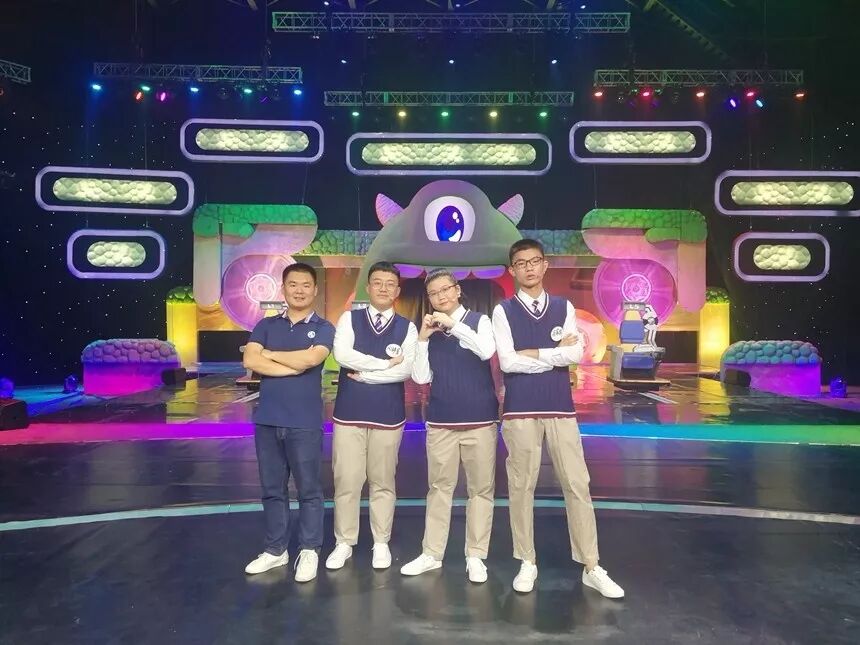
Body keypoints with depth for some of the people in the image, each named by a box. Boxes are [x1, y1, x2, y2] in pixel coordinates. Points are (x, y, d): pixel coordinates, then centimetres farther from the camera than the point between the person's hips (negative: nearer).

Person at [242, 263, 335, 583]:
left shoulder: (323, 328, 1)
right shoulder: (266, 325, 9)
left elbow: (309, 358, -18)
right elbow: (250, 360, -6)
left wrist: (269, 354, -4)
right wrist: (293, 367, -12)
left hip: (304, 422, -3)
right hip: (267, 420, 4)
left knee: (309, 489, 5)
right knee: (272, 489, 12)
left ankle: (309, 551, 17)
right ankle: (275, 550, 25)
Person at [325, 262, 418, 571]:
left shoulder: (407, 328, 2)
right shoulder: (349, 319, 3)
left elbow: (405, 370, -11)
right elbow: (342, 355, -14)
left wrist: (363, 374, -11)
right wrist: (386, 363, -12)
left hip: (388, 415, 0)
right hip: (349, 413, 0)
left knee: (383, 482, 10)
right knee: (346, 481, 5)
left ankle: (381, 543, 26)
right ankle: (344, 543, 22)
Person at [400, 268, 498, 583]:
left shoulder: (479, 320, 1)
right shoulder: (429, 331, 9)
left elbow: (487, 351, -20)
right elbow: (421, 378, 2)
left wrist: (453, 324, -19)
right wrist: (423, 338, -7)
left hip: (480, 419, -2)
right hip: (440, 422, 3)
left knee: (481, 488, 5)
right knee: (439, 487, 9)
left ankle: (475, 556, 16)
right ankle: (431, 553, 19)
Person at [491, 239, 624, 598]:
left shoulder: (564, 308, 8)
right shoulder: (503, 311, 1)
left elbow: (576, 354, -7)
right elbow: (507, 362, -11)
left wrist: (532, 354, -11)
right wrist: (555, 354, -7)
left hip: (560, 408, 2)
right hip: (519, 410, -1)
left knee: (577, 485, 3)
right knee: (521, 486, 6)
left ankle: (591, 568, 15)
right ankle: (527, 562, 22)